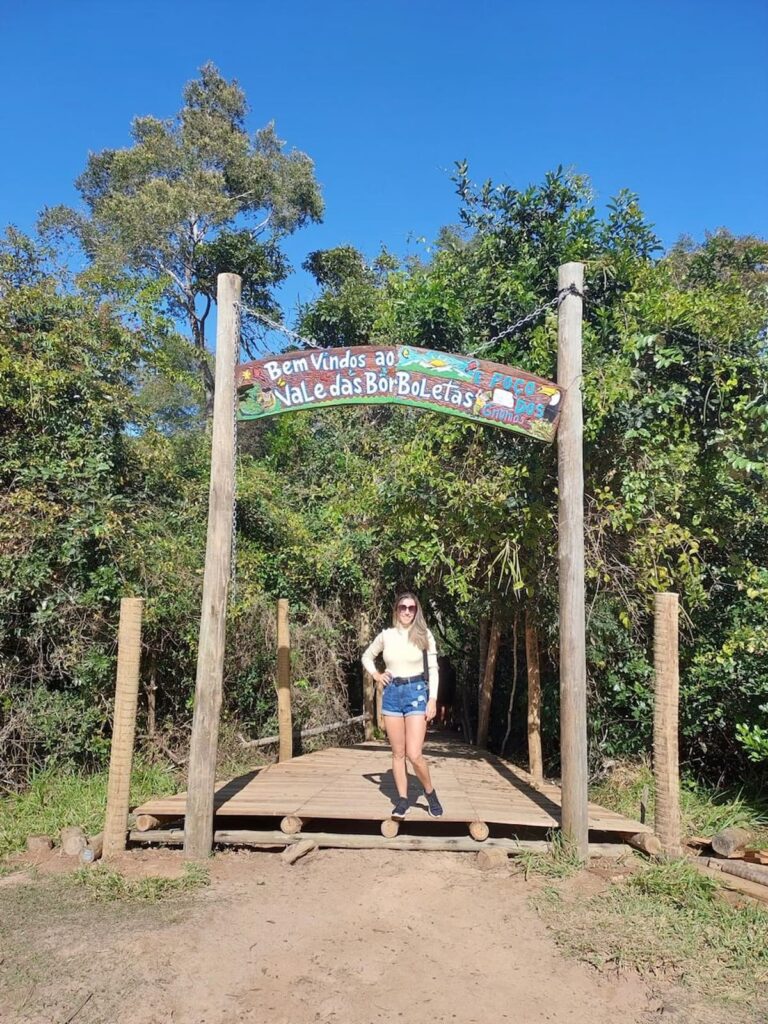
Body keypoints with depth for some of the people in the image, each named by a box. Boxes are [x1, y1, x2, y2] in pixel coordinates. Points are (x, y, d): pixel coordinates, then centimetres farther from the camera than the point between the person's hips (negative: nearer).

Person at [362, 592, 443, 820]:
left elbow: (433, 669, 0)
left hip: (416, 692, -3)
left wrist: (433, 699, -6)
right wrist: (376, 675, 3)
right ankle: (402, 799, 17)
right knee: (398, 753, 6)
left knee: (414, 754, -9)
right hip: (392, 693, 3)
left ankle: (430, 793, 14)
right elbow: (367, 656, 20)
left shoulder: (423, 635, -2)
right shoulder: (386, 635, 3)